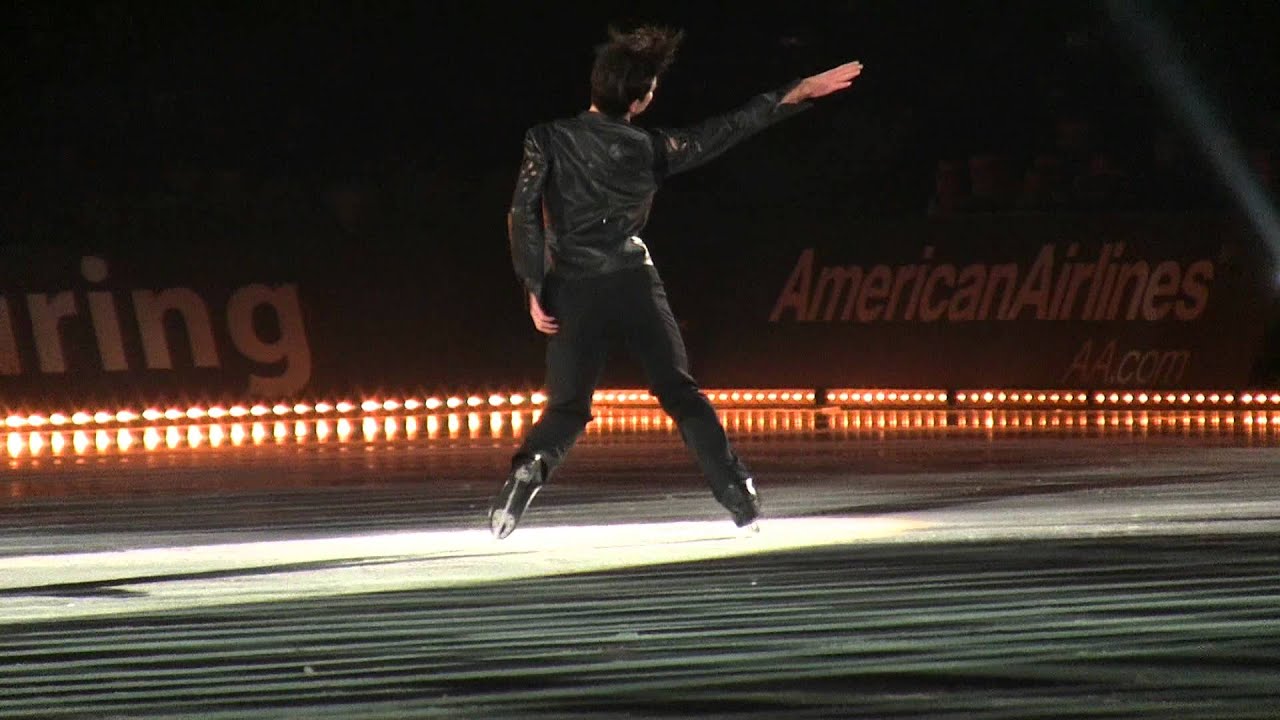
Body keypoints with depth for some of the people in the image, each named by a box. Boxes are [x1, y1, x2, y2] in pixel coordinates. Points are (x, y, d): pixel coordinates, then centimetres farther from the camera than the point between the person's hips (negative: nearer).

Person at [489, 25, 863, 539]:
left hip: (573, 289, 0)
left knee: (567, 406, 5)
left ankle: (530, 467, -25)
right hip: (635, 284, 1)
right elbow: (727, 131, 10)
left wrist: (534, 290, -6)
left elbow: (524, 213, -10)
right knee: (679, 393, 12)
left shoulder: (548, 139, -1)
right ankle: (738, 493, 5)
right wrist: (797, 94, 17)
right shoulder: (649, 148, 3)